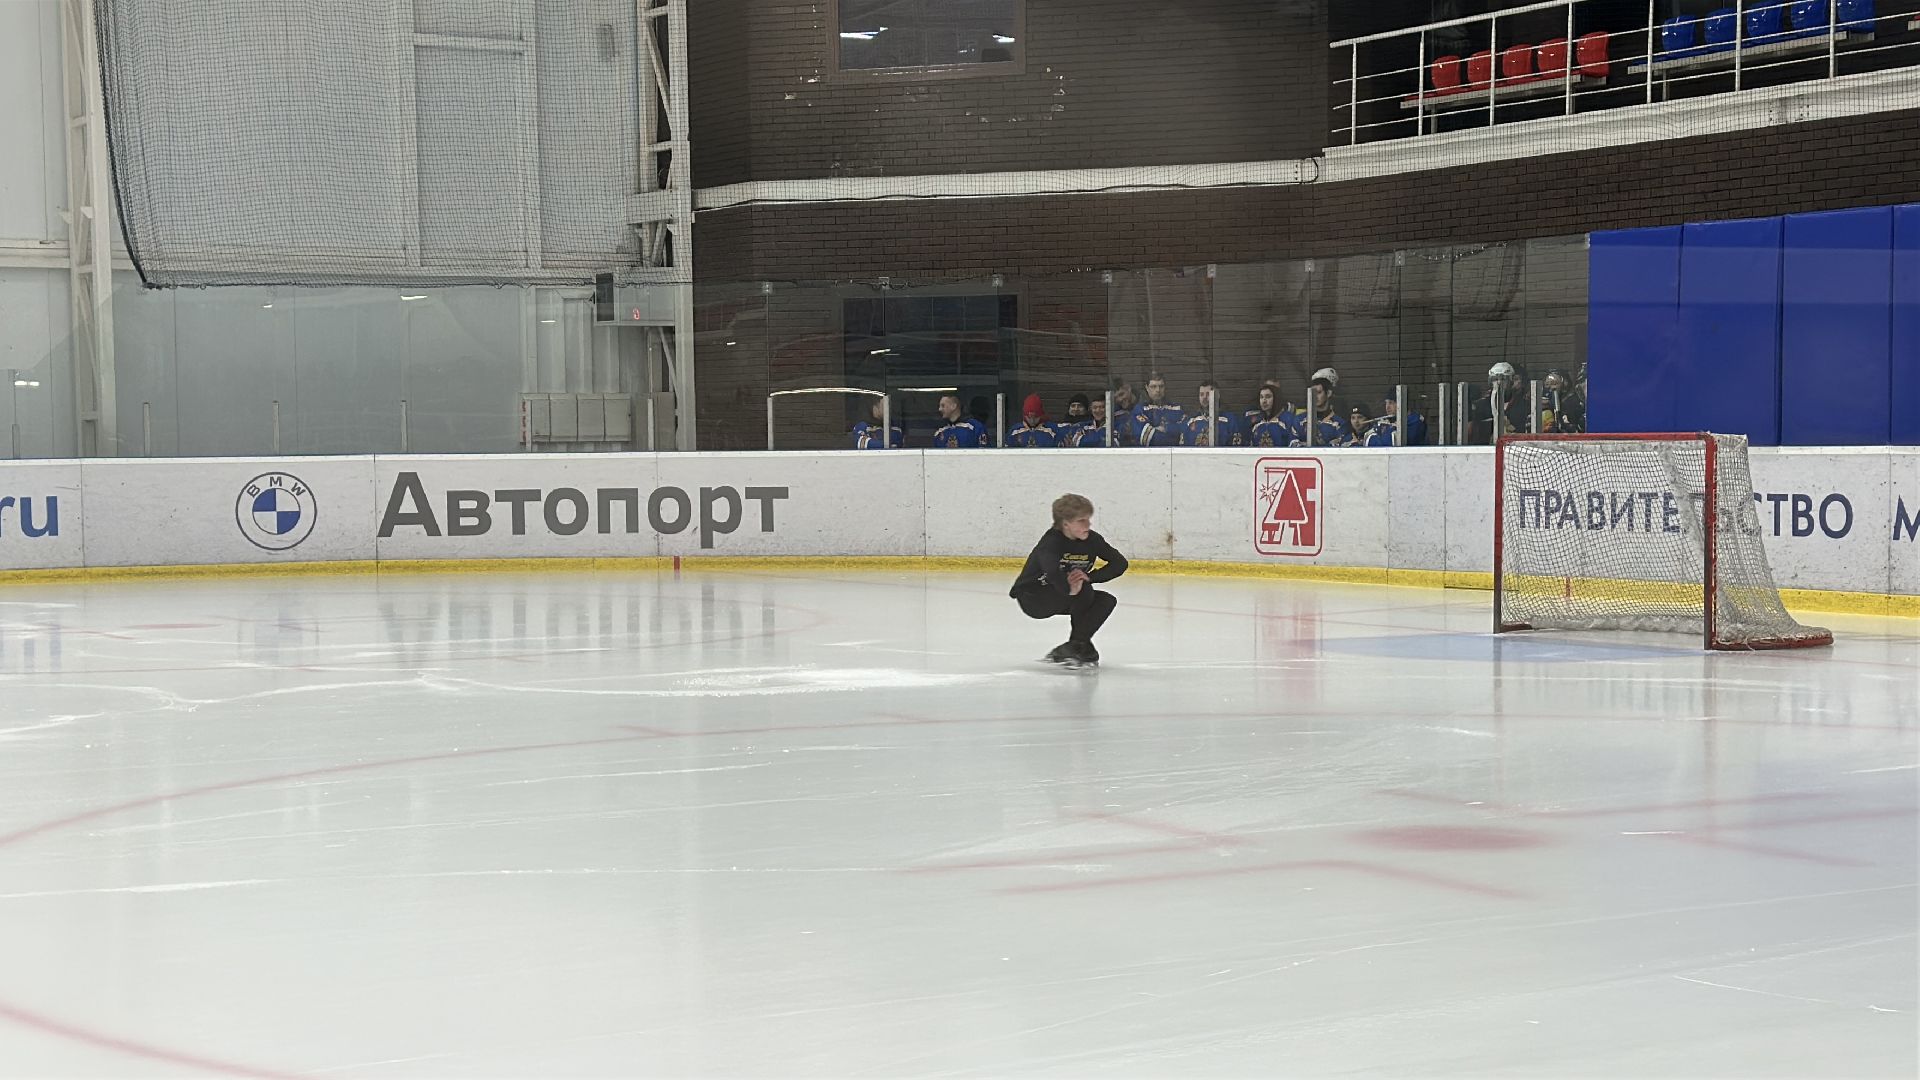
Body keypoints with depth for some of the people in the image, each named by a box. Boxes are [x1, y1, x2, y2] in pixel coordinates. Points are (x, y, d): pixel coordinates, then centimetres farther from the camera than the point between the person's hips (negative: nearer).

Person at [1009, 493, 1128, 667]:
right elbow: (1051, 569, -47)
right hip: (1032, 598, -7)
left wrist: (1090, 576, -28)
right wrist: (1070, 588, -61)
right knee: (1083, 590, -30)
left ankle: (1076, 646, -5)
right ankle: (1078, 644, -15)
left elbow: (1120, 563, -14)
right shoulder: (1052, 541, -27)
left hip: (1063, 598, 7)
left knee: (1107, 600, -12)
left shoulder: (1092, 540, -9)